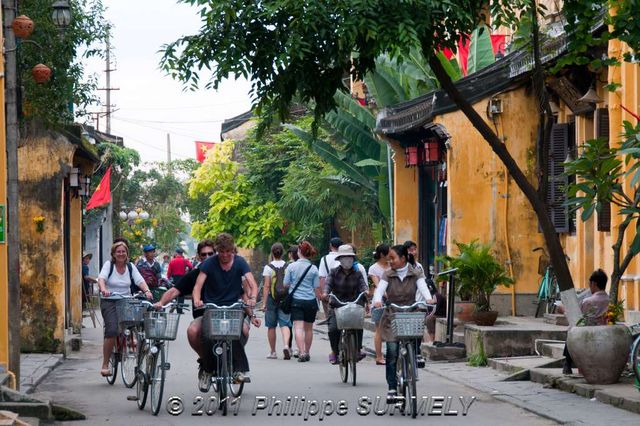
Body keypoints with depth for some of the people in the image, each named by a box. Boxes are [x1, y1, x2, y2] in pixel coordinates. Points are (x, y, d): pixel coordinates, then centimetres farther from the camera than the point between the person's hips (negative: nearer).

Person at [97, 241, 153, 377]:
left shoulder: (130, 267, 7)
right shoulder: (109, 265, -2)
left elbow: (140, 280, -6)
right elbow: (101, 278, -18)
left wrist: (147, 291, -26)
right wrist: (103, 289, -40)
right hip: (109, 302, -4)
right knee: (112, 331, -20)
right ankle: (105, 365, -12)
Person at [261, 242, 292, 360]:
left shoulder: (268, 267, -5)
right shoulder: (288, 267, 3)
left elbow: (266, 286, -9)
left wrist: (264, 303, -7)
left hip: (272, 298, -2)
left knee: (271, 326, 9)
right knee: (285, 324, -2)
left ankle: (272, 352, 15)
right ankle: (286, 345, -27)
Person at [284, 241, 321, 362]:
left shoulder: (291, 267, -5)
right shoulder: (313, 269, -3)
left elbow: (286, 285, 0)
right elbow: (317, 288, 0)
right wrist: (320, 297, 16)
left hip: (295, 301, -2)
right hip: (310, 301, 2)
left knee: (298, 327, -7)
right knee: (308, 328, 15)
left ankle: (301, 351, -23)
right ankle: (307, 352, 26)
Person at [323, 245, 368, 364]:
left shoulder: (357, 274, 8)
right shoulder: (334, 272, 5)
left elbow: (362, 284, -7)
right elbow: (328, 283, -9)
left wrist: (365, 291, -30)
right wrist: (325, 293, -31)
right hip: (336, 306, -1)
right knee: (333, 328, -16)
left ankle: (358, 350, -7)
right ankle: (335, 352, 4)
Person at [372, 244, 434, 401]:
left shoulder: (415, 274, 2)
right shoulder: (388, 275, 3)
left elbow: (423, 287, -15)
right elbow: (379, 289, -11)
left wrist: (428, 298, -38)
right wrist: (377, 300, -35)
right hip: (391, 318, 0)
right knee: (392, 352, -8)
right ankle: (392, 389, -3)